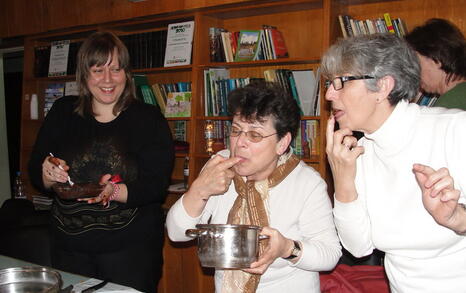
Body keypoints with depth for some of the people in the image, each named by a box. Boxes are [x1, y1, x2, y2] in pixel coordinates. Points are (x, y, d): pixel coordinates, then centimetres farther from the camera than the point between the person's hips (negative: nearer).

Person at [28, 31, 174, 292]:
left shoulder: (149, 119, -6)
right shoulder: (62, 112, 4)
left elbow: (157, 185, -13)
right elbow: (35, 172, 7)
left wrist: (115, 192, -29)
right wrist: (49, 176, -15)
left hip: (131, 249, -3)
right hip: (69, 247, 3)